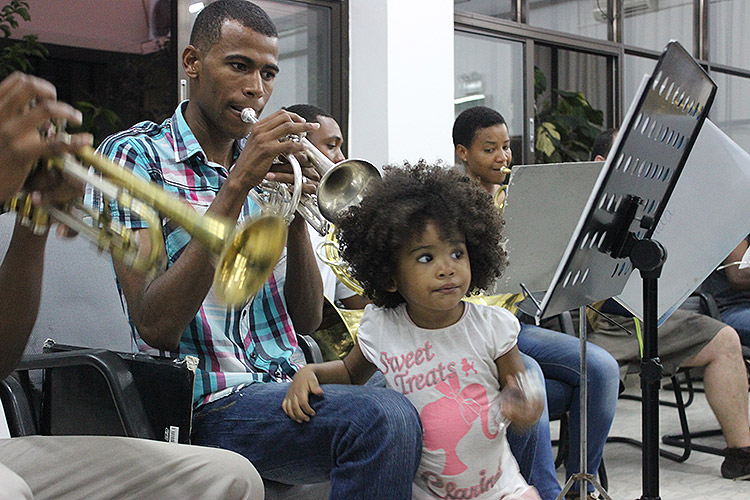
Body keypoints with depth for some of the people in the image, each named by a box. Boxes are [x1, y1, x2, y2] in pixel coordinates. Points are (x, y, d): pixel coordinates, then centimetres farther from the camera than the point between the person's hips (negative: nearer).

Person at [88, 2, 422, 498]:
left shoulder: (264, 166, 17)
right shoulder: (136, 154, -1)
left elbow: (307, 319, 11)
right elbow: (156, 326, -16)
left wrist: (295, 212, -6)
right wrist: (236, 186, -18)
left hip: (288, 386, 6)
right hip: (212, 402, -6)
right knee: (383, 418, -30)